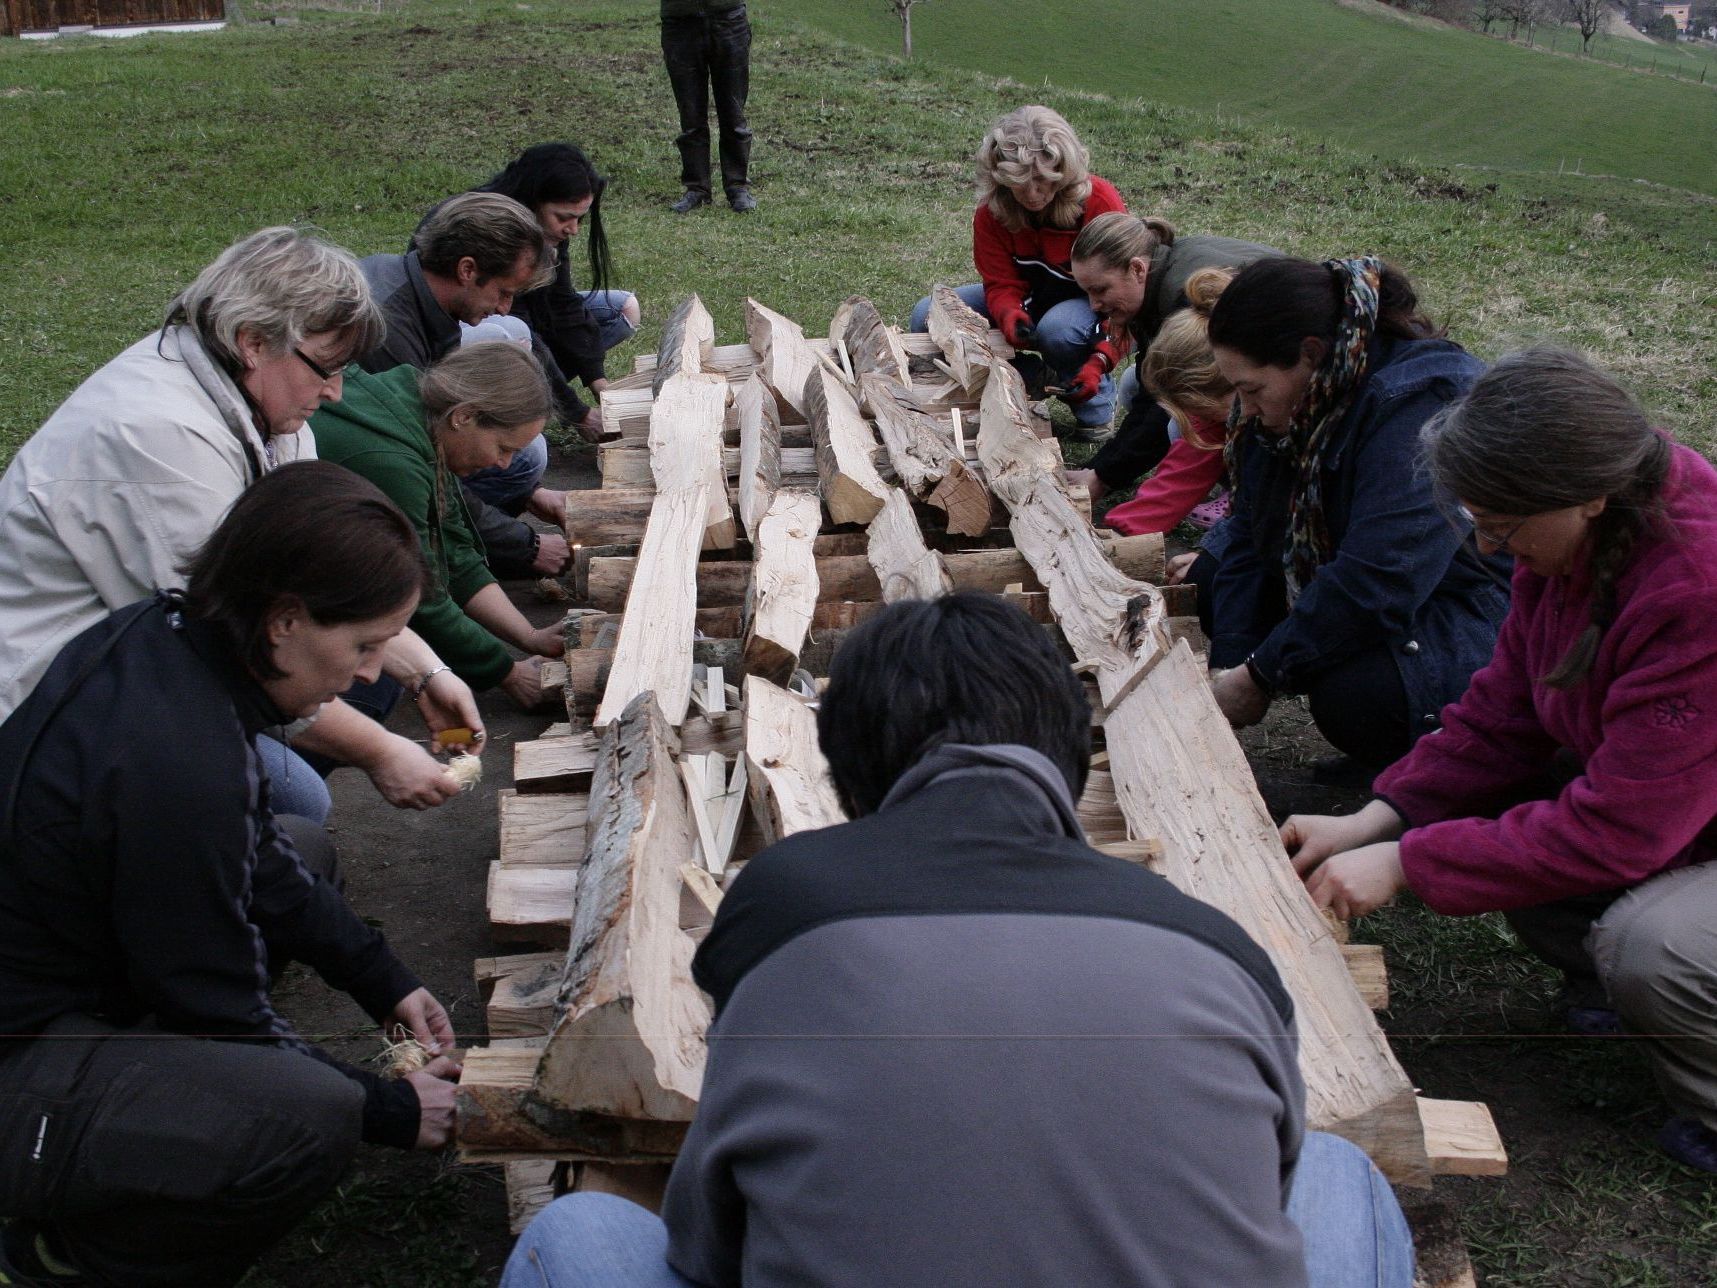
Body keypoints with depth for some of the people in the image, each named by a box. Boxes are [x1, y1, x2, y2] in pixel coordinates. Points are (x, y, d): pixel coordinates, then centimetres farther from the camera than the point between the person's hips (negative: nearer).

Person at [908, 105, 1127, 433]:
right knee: (928, 316, -13)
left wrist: (1100, 361, -39)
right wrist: (1010, 316, -40)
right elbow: (1002, 285, -12)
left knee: (1058, 329, -42)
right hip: (1030, 298, 5)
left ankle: (1095, 396, -9)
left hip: (1091, 306, -4)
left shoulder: (1101, 203, -26)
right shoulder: (993, 211, -15)